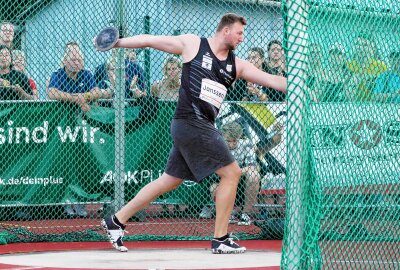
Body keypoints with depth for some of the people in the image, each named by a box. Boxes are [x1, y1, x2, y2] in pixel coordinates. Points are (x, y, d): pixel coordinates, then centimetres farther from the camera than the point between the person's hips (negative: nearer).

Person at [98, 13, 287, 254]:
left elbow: (271, 80, 8)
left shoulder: (237, 65, 13)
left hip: (204, 127, 8)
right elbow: (151, 40, 5)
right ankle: (221, 240, -3)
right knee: (231, 172, -8)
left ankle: (116, 221, 20)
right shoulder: (193, 44, -2)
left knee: (170, 181, 12)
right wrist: (116, 43, 4)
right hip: (191, 123, -8)